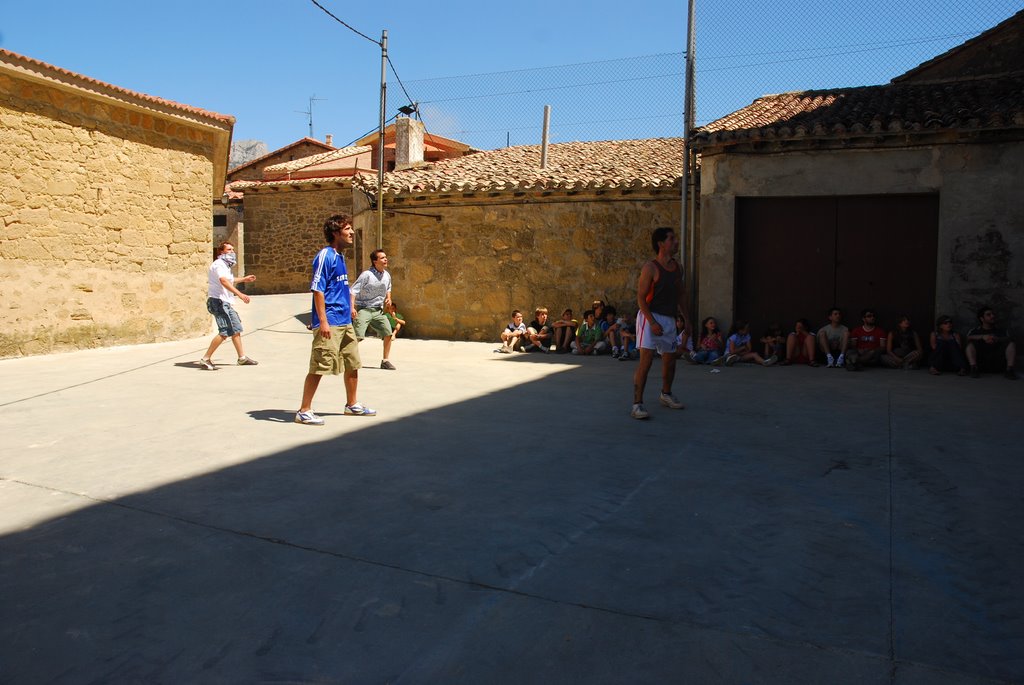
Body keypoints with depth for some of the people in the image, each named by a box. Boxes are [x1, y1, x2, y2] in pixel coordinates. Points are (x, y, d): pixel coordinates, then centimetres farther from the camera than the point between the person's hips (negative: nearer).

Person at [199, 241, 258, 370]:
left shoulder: (225, 265, 20)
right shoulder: (219, 265, -13)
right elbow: (224, 282, -31)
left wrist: (243, 279, 46)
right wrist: (240, 294, -42)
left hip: (224, 303, 11)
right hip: (218, 301, -11)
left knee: (236, 329, 15)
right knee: (225, 332, -16)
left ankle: (242, 358, 25)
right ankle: (205, 359, -12)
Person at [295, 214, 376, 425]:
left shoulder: (339, 257, 15)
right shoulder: (325, 255, -12)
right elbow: (317, 289, -17)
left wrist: (350, 307, 21)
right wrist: (323, 321, -21)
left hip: (345, 323, 9)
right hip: (329, 324, -9)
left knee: (353, 364, 15)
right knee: (319, 368, -6)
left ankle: (352, 405, 29)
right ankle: (304, 411, 3)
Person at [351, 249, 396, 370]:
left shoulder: (387, 275, 7)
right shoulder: (367, 275, -14)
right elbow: (353, 291, -15)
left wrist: (388, 298, 9)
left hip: (378, 310, 6)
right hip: (363, 309, -6)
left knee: (388, 333, 2)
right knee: (357, 336, -17)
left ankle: (386, 360, 17)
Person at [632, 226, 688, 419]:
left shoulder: (677, 267, 11)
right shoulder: (650, 267, -12)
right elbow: (641, 297, -14)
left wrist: (686, 318, 16)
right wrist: (652, 322, -23)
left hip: (669, 319, 7)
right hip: (650, 317, -7)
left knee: (670, 360, 18)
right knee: (646, 359, -15)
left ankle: (665, 394, 40)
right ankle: (637, 404, -12)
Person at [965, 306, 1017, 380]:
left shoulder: (1002, 330, 20)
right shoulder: (975, 331, 15)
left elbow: (1010, 339, 0)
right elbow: (968, 338, -8)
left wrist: (998, 339, -21)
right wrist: (982, 337, -25)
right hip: (981, 361, -1)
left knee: (1010, 343, -16)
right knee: (971, 343, -21)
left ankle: (1009, 369, -30)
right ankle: (974, 368, -39)